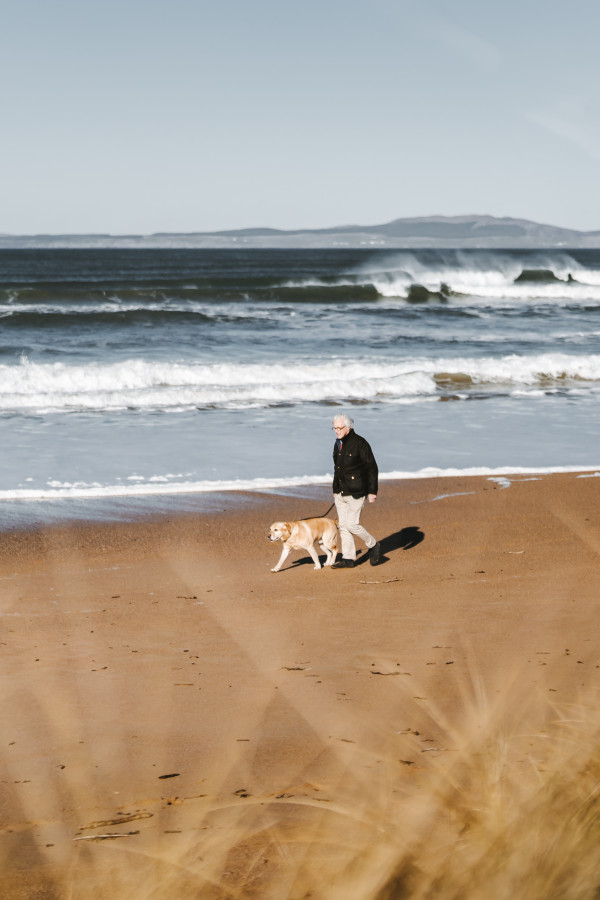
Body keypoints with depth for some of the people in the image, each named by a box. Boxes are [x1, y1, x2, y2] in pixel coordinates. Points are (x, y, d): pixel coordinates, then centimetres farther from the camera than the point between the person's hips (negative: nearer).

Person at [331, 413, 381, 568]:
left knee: (352, 524, -10)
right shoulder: (338, 444, 10)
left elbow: (372, 468, -12)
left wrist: (372, 491, -14)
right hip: (340, 494, 8)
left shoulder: (359, 443, -13)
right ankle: (348, 559, 12)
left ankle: (374, 546, 12)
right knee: (343, 526, 6)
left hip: (356, 493, -8)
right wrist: (335, 489, 22)